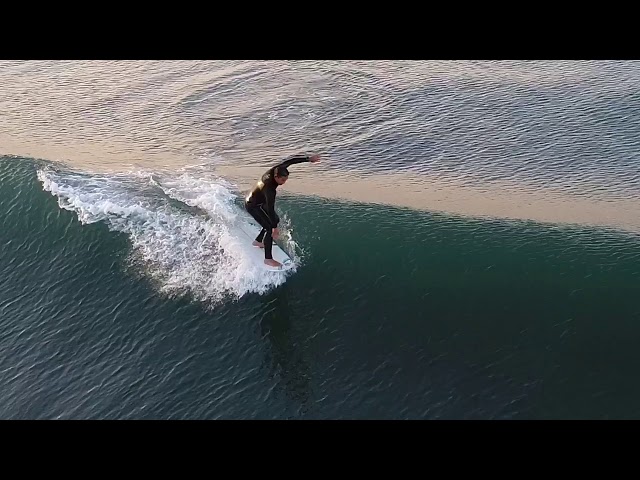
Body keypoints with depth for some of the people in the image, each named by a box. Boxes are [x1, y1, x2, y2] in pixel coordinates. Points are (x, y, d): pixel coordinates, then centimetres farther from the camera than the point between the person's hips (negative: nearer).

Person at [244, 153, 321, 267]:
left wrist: (308, 158, -17)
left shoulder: (275, 170, -21)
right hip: (253, 206, -9)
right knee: (270, 228, -13)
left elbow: (290, 160, -13)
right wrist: (274, 228, -31)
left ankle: (258, 241, 34)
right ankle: (268, 259, -6)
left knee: (275, 220, 20)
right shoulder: (269, 189, -39)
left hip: (260, 202, 9)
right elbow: (270, 209, -35)